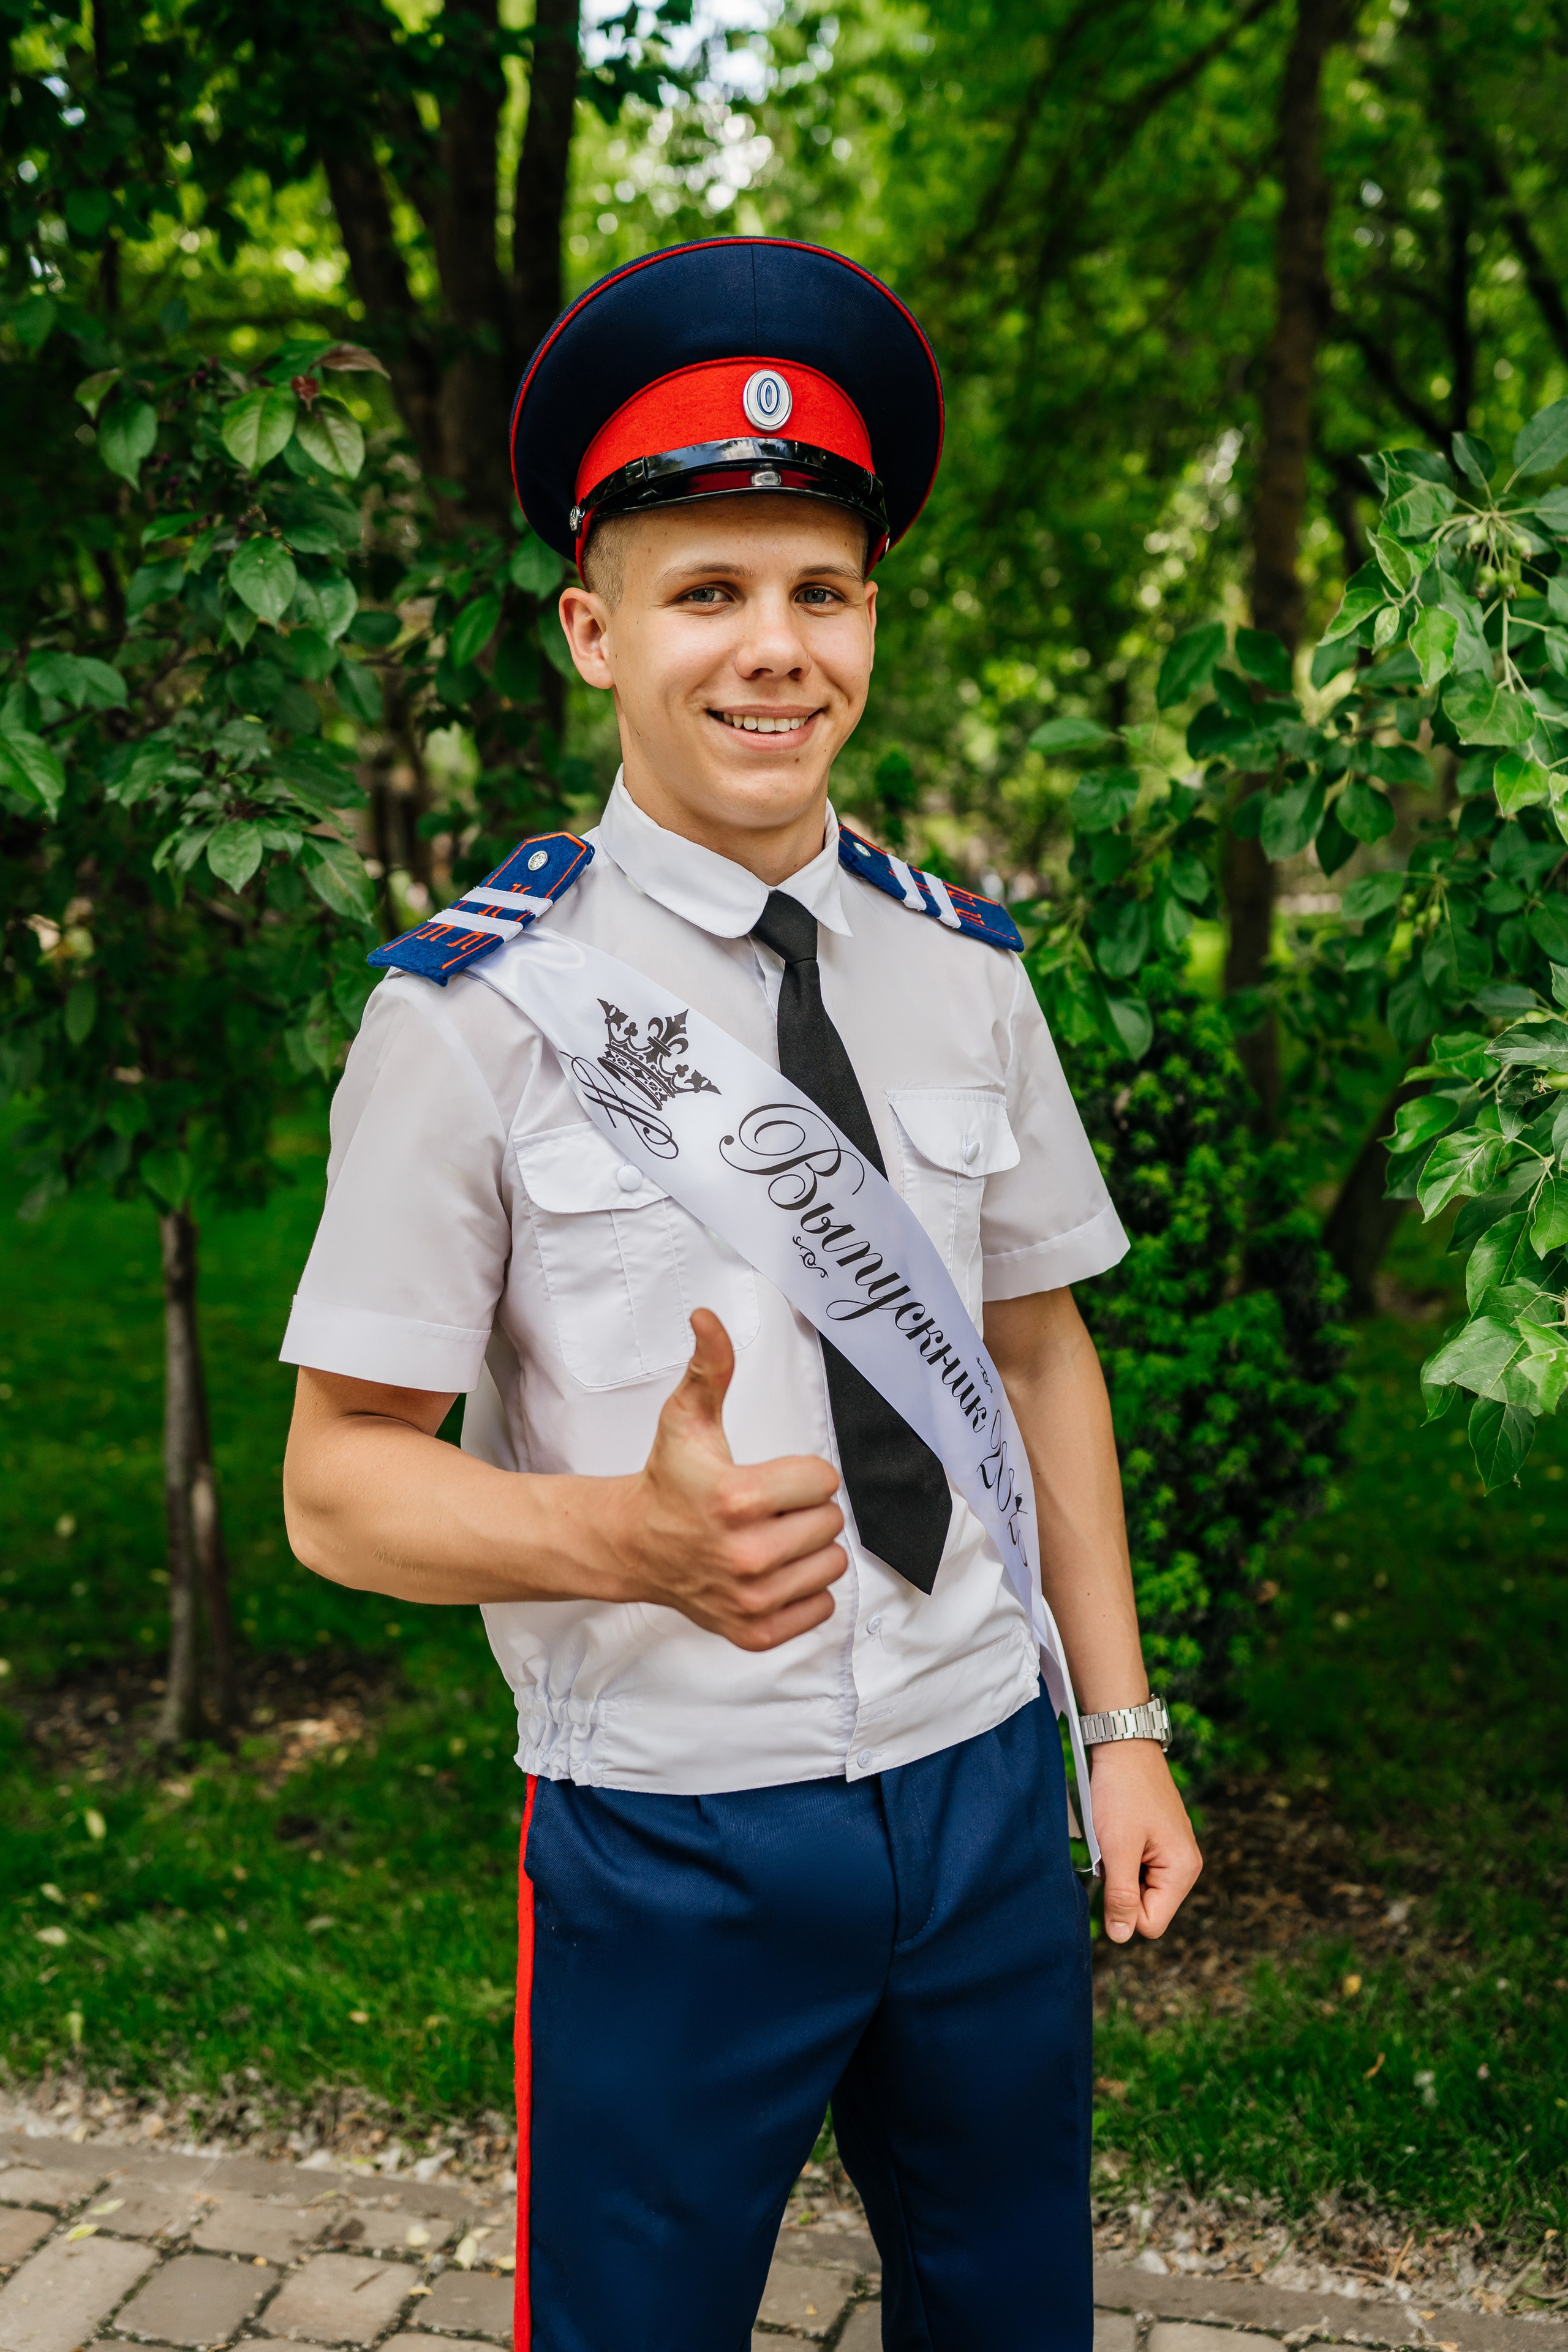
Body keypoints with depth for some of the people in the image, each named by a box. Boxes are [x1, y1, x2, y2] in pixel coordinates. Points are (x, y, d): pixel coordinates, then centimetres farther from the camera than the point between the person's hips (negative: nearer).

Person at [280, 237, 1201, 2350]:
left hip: (991, 1794, 4)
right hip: (670, 1837, -4)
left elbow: (1043, 1348, 10)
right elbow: (340, 1481, -10)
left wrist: (1123, 1721, 7)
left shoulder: (963, 968, 2)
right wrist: (640, 1535, -27)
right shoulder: (477, 1006, -12)